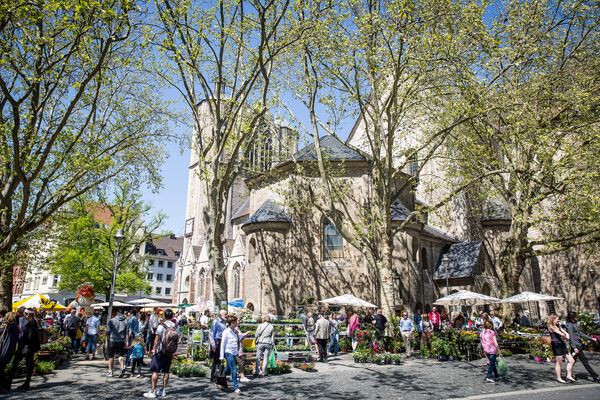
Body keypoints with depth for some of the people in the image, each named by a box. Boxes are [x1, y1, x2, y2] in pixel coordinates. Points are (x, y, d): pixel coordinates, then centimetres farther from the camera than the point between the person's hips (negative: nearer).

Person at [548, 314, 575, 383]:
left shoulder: (558, 326, 18)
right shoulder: (551, 327, -11)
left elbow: (566, 333, 13)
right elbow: (561, 334, -17)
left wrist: (566, 337, -8)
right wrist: (565, 337, 2)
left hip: (562, 345, 9)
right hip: (556, 346, -9)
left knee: (572, 361, 8)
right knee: (559, 363, 0)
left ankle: (569, 376, 17)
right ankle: (559, 378, 11)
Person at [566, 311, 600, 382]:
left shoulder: (574, 324, 15)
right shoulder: (570, 325, -14)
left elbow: (580, 333, 22)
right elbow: (571, 337, -19)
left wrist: (591, 338, 22)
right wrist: (575, 348, -24)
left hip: (578, 345, 10)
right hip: (575, 345, -10)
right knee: (584, 361, -2)